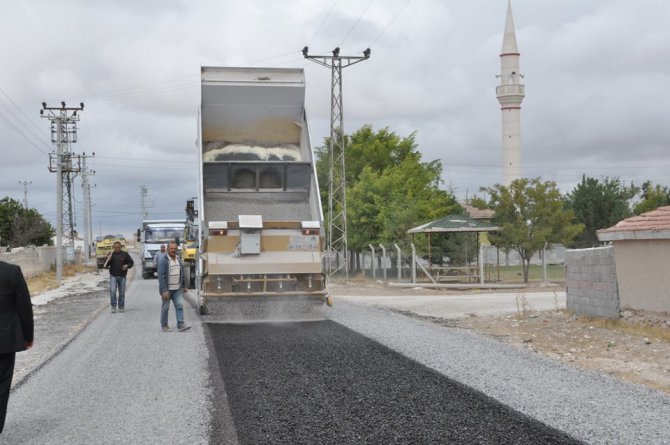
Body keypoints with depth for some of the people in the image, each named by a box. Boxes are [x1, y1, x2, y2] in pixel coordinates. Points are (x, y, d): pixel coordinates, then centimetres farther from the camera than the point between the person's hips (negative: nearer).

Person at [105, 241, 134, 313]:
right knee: (112, 291, -13)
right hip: (113, 276, -1)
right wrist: (108, 260, -19)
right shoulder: (111, 254, 3)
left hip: (122, 276, 1)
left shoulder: (125, 254, 2)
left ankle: (121, 307, 16)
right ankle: (113, 306, -4)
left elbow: (131, 262, 9)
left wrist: (127, 265, -11)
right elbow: (106, 265, 0)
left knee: (122, 293, 5)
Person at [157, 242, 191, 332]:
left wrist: (184, 286, 17)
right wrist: (164, 291, -23)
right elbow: (161, 277, -18)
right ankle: (164, 325, 15)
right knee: (165, 308, 3)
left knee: (179, 305, -2)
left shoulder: (178, 260, 9)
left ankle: (181, 325, -4)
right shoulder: (163, 261, -13)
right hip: (167, 290, -6)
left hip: (177, 289, 6)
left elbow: (182, 274, 19)